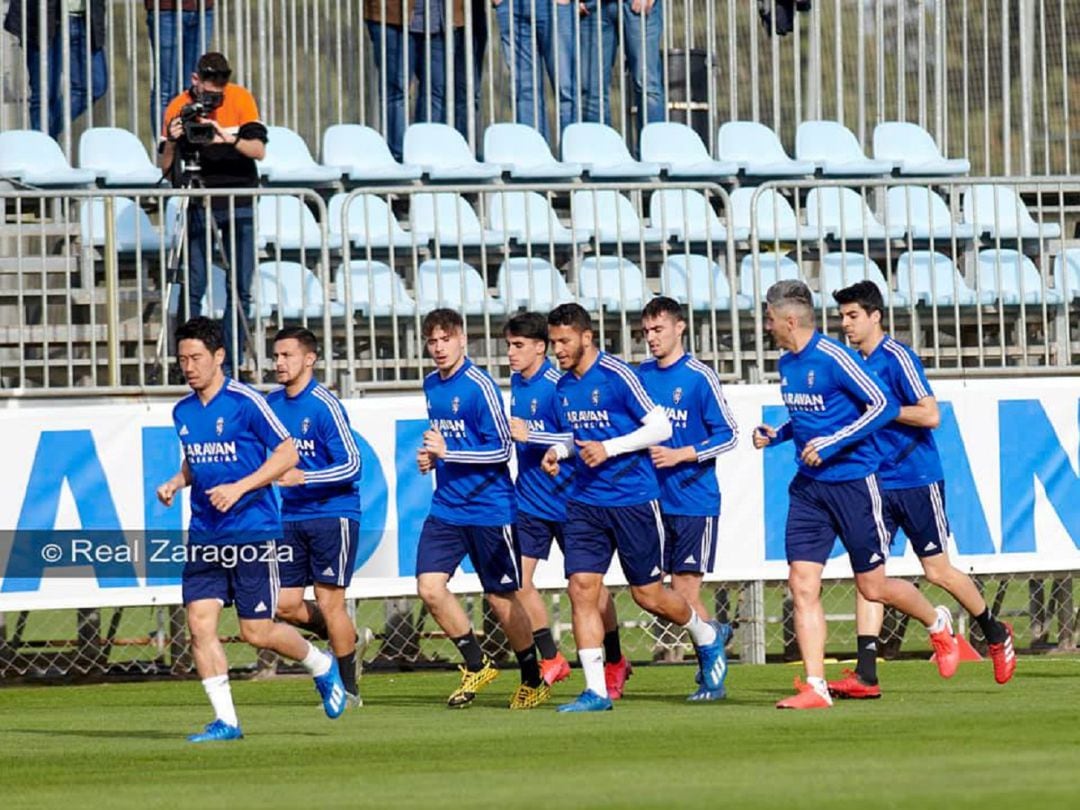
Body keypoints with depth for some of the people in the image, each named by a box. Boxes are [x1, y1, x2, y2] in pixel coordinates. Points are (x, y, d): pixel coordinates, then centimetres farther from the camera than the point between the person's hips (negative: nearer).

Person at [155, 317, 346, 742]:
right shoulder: (183, 412, 9)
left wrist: (239, 488, -18)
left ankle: (321, 665, 27)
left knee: (257, 631, -2)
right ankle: (225, 719, -3)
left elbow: (288, 453, -10)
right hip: (205, 535, 6)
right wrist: (175, 483, 4)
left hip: (252, 531, -6)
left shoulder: (246, 402, -10)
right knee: (200, 622, -8)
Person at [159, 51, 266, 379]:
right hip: (198, 205, -1)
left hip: (238, 202, 1)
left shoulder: (241, 100, -2)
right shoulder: (178, 108, -3)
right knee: (193, 288, -7)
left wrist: (229, 139, -29)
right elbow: (165, 168, -2)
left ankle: (232, 363, 6)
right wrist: (172, 141, -23)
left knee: (240, 289, 0)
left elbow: (259, 151, -11)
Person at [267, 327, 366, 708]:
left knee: (329, 602, -5)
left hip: (332, 515, -7)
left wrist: (303, 477, -24)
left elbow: (351, 465, -16)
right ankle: (345, 637, 28)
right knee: (285, 605, 2)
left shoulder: (325, 406, -13)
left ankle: (348, 688, 8)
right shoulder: (272, 403, 8)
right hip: (291, 517, 7)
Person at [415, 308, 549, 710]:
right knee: (430, 587, -8)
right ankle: (476, 665, 10)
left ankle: (533, 680, 21)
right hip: (446, 508, 6)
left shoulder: (480, 386, -13)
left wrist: (449, 452, -23)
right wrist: (431, 455, 6)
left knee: (502, 599, 3)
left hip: (488, 508, -6)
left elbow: (501, 450, -16)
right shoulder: (431, 385, 10)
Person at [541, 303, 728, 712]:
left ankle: (707, 638, 34)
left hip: (634, 499, -6)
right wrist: (558, 450, 2)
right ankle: (596, 690, -7)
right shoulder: (564, 386, 8)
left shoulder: (617, 375, -13)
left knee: (649, 596, 4)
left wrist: (609, 449, -20)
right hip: (585, 502, 6)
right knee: (582, 587, -9)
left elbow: (660, 426, -13)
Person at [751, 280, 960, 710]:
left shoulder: (834, 358, -16)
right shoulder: (787, 365, 9)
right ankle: (815, 687, -6)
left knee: (872, 586, 4)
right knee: (802, 584, -6)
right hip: (808, 485, 7)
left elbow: (883, 405, -17)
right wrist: (777, 434, 7)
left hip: (852, 480, -7)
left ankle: (938, 624, 33)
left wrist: (831, 444, -21)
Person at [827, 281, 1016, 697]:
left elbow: (930, 415, -18)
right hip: (876, 483, 6)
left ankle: (996, 634, 29)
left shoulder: (897, 358, -13)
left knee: (938, 571, 4)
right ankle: (865, 674, -11)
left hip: (916, 480, -6)